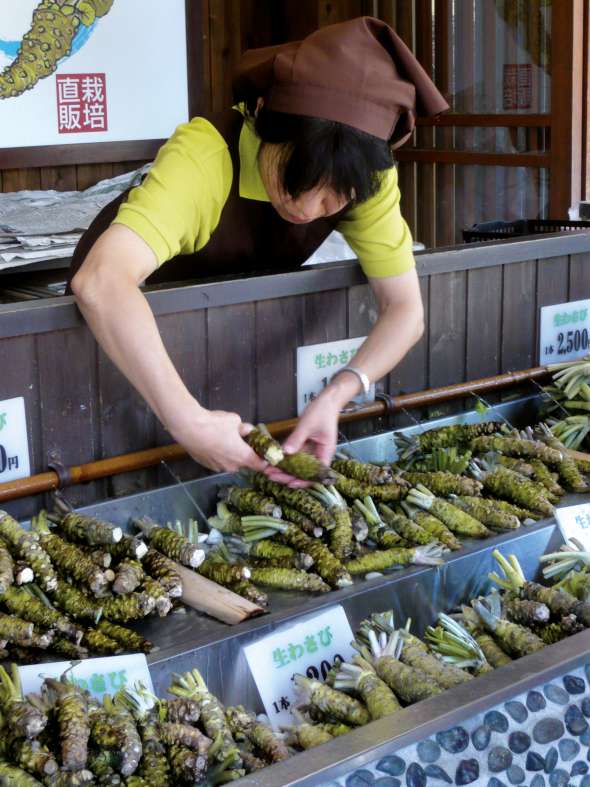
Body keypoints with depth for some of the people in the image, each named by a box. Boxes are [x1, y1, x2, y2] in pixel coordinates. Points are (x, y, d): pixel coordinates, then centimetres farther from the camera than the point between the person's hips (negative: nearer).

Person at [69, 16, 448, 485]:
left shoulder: (366, 174, -26)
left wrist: (336, 396, -45)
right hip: (133, 323, -3)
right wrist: (189, 423, -63)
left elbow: (405, 310, -26)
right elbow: (99, 282, -57)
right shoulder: (204, 154, -42)